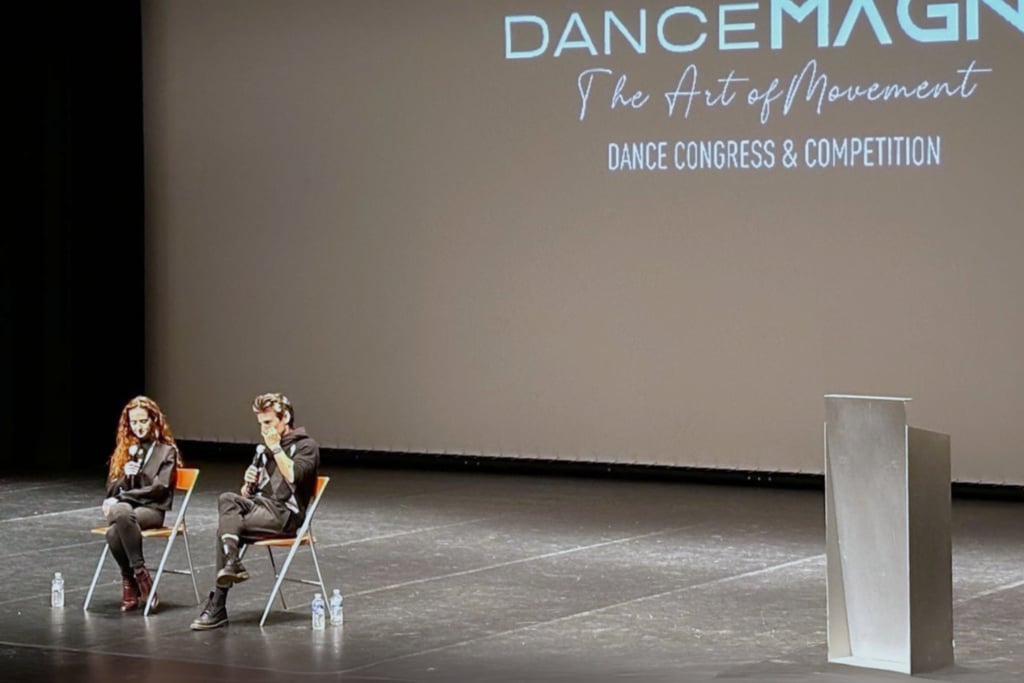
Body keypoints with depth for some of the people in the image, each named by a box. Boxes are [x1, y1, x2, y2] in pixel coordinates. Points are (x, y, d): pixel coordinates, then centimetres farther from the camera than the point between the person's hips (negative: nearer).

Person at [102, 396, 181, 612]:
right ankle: (139, 572, -29)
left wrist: (124, 495, -8)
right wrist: (126, 476, -8)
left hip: (151, 509, -3)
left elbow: (159, 488, -4)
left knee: (116, 531, -38)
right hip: (123, 505, 3)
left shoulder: (167, 451, 8)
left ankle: (129, 581, -24)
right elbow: (112, 488, 14)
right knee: (121, 513, -39)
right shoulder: (124, 450, 21)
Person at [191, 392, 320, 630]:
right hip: (259, 506, 6)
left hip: (286, 514, -6)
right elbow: (247, 491, 22)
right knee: (227, 499, -26)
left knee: (225, 527, -25)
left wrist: (276, 448, -14)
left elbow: (294, 476, -18)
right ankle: (231, 565, -31)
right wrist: (247, 486, 0)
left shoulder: (306, 446, 2)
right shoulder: (263, 448, 21)